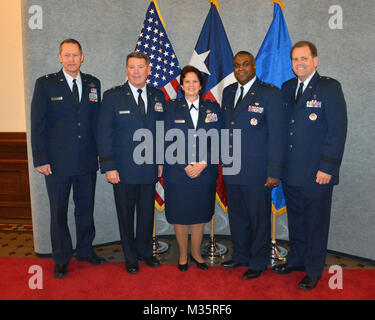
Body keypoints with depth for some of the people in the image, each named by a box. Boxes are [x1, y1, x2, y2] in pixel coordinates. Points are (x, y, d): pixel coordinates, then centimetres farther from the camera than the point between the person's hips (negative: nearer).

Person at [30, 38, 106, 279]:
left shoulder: (93, 84, 7)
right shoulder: (45, 84, -2)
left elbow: (97, 121, 10)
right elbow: (38, 125, -4)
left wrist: (101, 152, 5)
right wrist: (41, 159, -9)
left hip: (87, 160, 3)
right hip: (57, 162, -2)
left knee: (86, 208, 15)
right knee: (59, 212, 10)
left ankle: (85, 250, 34)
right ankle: (61, 259, 27)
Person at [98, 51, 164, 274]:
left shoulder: (158, 97, 6)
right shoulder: (112, 96, -4)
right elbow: (104, 134, -6)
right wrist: (108, 167, -11)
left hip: (149, 169, 3)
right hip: (123, 170, -3)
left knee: (147, 213, 15)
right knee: (126, 215, 10)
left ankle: (145, 251, 36)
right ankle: (131, 257, 29)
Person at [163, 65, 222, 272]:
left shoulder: (212, 108, 6)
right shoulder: (172, 108, 2)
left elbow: (217, 141, 2)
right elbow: (169, 142, -3)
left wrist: (203, 164, -11)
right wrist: (185, 166, -13)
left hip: (205, 173, 1)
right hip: (177, 173, -1)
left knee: (200, 216, 12)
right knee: (180, 216, 8)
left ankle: (196, 252, 31)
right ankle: (182, 254, 28)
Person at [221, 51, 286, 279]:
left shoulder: (270, 93, -7)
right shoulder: (228, 92, 12)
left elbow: (277, 135, -11)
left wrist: (274, 172, -14)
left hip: (256, 172, -5)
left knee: (259, 218, 8)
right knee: (237, 215, 18)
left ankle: (258, 262, 27)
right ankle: (241, 256, 37)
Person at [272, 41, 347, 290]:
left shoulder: (329, 87, -8)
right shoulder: (287, 87, 10)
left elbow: (338, 131, -12)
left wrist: (328, 168, -15)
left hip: (317, 173, -5)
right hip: (290, 171, 6)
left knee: (316, 223, 9)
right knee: (296, 220, 19)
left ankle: (313, 271, 26)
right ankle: (297, 259, 38)